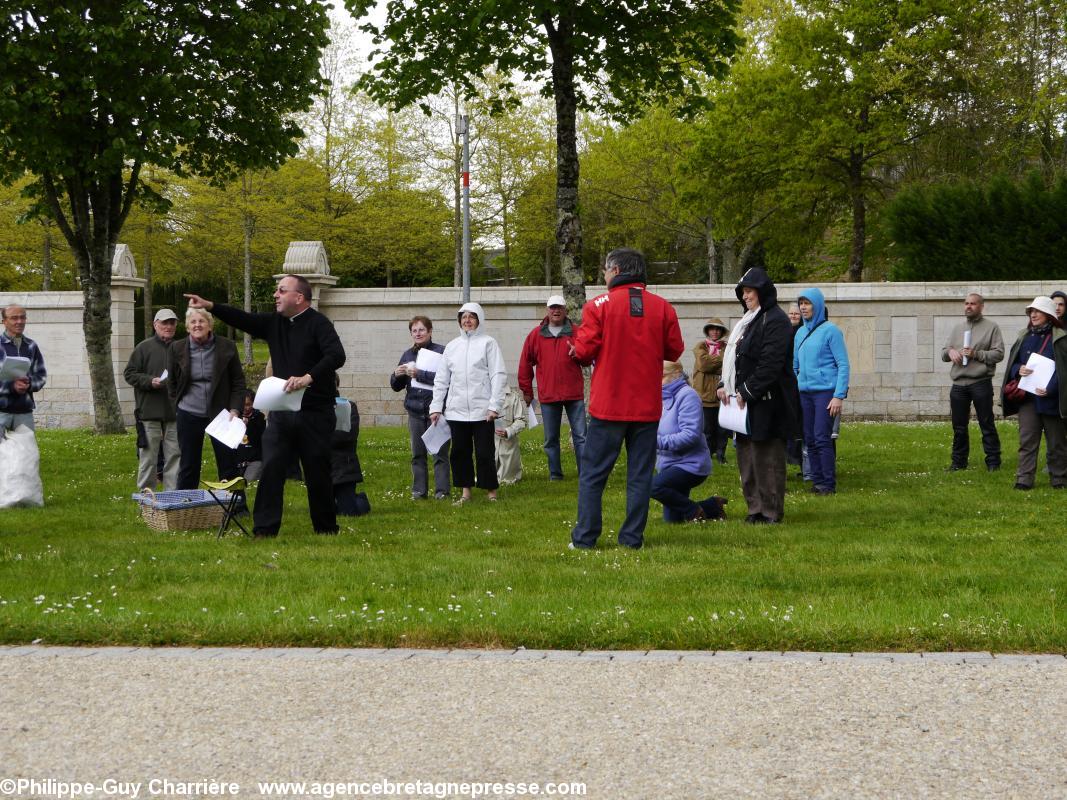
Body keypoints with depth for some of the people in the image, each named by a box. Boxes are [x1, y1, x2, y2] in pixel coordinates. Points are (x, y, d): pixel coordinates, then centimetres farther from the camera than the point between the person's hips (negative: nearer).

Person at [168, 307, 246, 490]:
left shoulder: (227, 347, -4)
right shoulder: (177, 349, -1)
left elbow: (238, 382, 0)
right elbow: (171, 382, 10)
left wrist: (235, 410, -9)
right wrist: (178, 405, 8)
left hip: (220, 413, -1)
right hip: (188, 416, 1)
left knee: (228, 465, 2)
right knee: (188, 467, 6)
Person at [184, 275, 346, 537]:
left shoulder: (318, 324, -11)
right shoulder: (274, 323, 12)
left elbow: (336, 356, -24)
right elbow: (244, 320, 9)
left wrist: (308, 378, -35)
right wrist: (210, 306, -4)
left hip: (315, 414, -6)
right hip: (281, 413, 6)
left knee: (318, 473, 3)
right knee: (271, 469, -5)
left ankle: (326, 529, 18)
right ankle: (264, 529, -4)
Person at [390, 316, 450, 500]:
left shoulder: (441, 352, -4)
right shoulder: (408, 355, 13)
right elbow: (396, 386, 17)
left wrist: (419, 374, -20)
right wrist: (397, 375, -5)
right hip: (415, 411, 5)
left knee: (439, 453, -4)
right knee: (417, 454, 7)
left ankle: (442, 490, 0)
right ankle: (419, 490, 12)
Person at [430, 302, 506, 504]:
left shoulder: (488, 343, 0)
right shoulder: (452, 346, 13)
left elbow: (498, 376, -5)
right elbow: (441, 379, 15)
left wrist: (495, 405, -13)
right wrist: (436, 407, 8)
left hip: (482, 410, -4)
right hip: (456, 410, 5)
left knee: (484, 453, -2)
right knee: (459, 452, 7)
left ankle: (491, 491, 8)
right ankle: (465, 491, 17)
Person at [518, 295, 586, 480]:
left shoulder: (576, 333, 4)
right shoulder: (536, 335, 6)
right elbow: (525, 364, 10)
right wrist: (527, 391, 10)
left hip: (574, 394, -1)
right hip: (548, 395, 1)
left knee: (580, 436, -2)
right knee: (551, 439, 7)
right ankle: (555, 474, 15)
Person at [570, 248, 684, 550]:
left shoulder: (599, 306, -8)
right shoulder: (663, 308, 0)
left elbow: (584, 351, -9)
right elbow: (675, 350, 6)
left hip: (608, 404, -2)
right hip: (647, 407, 2)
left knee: (593, 473, 6)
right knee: (640, 473, 8)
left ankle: (585, 537, 5)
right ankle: (633, 537, 7)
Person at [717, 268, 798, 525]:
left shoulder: (776, 321, -11)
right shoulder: (749, 321, 19)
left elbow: (771, 364, -19)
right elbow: (734, 357, 23)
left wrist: (746, 392, -17)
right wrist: (725, 385, 7)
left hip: (768, 404, -10)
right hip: (746, 401, 10)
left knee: (766, 457, -6)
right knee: (747, 456, 11)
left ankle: (770, 512, 0)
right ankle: (755, 508, 18)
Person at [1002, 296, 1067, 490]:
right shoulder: (1024, 336, 10)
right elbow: (1012, 363, 12)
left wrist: (1051, 389, -20)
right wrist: (1019, 370, -11)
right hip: (1027, 398, 4)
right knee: (1027, 440, -1)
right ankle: (1024, 480, -2)